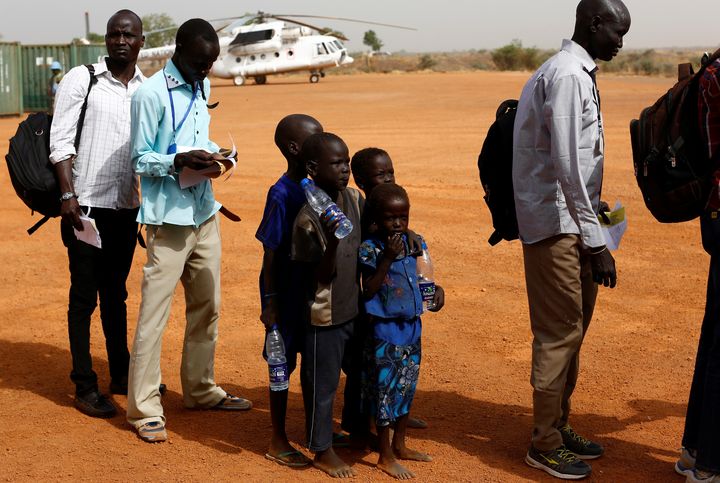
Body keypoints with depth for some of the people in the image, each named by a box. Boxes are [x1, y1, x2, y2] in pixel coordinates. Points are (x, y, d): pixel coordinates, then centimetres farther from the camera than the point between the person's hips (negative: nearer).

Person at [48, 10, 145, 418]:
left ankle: (121, 373, 27)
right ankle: (85, 387, 9)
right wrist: (68, 195, -16)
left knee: (116, 293, 16)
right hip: (86, 206, -4)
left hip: (126, 208, 4)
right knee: (84, 297, 1)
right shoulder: (81, 79, -5)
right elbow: (61, 141, -8)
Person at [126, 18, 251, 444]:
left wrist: (215, 152, 0)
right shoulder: (152, 95, -13)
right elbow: (141, 160, -11)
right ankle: (145, 408, 2)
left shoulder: (203, 87, 10)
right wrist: (180, 161, -27)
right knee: (155, 312, -5)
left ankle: (201, 389, 31)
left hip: (206, 212, 8)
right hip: (170, 218, -8)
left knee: (207, 306, 16)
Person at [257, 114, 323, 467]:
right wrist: (269, 302, -16)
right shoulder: (282, 194, -19)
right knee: (284, 364, 4)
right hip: (287, 293, -7)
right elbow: (271, 253, -16)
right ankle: (278, 442, 17)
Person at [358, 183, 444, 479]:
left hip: (411, 325, 7)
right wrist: (387, 258, -26)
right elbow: (368, 290, -21)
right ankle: (385, 457, 12)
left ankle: (399, 445, 32)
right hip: (386, 329, -7)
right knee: (386, 388, 0)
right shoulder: (369, 249, -14)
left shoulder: (413, 243, 5)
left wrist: (435, 289, 1)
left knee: (406, 387, 16)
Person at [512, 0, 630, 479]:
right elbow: (567, 165, -23)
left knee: (571, 330, 17)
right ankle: (546, 444, 8)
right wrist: (595, 240, -22)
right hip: (557, 225, -10)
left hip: (569, 220, 10)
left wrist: (591, 205, 15)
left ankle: (560, 426, 29)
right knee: (561, 332, -3)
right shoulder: (568, 75, -16)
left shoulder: (576, 72, 15)